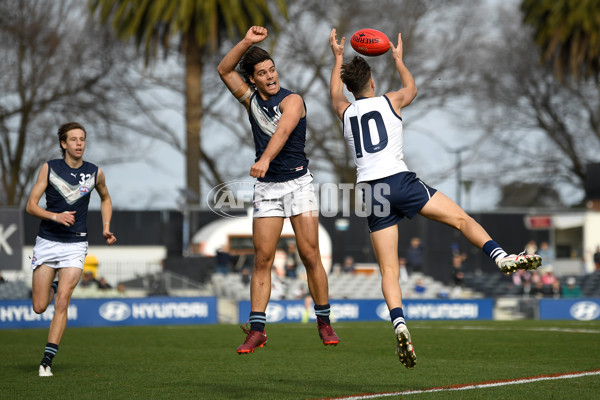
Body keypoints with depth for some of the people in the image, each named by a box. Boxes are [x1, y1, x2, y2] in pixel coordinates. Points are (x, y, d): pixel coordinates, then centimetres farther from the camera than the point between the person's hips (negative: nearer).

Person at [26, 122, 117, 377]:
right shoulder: (49, 168, -3)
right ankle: (52, 288, 37)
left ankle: (47, 360, -10)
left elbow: (105, 199, 23)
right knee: (39, 307, 1)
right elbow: (31, 206, -5)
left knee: (61, 303, -13)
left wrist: (106, 228, 9)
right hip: (47, 241, 0)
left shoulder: (95, 173, 2)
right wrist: (55, 216, -22)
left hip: (75, 245, 0)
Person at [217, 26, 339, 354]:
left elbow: (282, 131, -25)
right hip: (266, 188, 4)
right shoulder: (250, 99, 10)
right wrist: (247, 42, -5)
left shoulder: (291, 101, -7)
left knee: (310, 255, -6)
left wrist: (265, 159, -42)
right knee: (262, 259, -4)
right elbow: (224, 70, 8)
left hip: (297, 182, -4)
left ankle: (324, 322, 5)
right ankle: (257, 329, -6)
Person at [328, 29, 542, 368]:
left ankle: (399, 324, -21)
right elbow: (412, 88, 33)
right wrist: (399, 59, 48)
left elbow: (335, 94, 41)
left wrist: (338, 58, 53)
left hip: (372, 192, 3)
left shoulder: (345, 113, 15)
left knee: (389, 269, 0)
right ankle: (501, 256, -24)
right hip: (399, 179, -3)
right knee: (462, 218, 0)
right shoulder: (389, 102, 9)